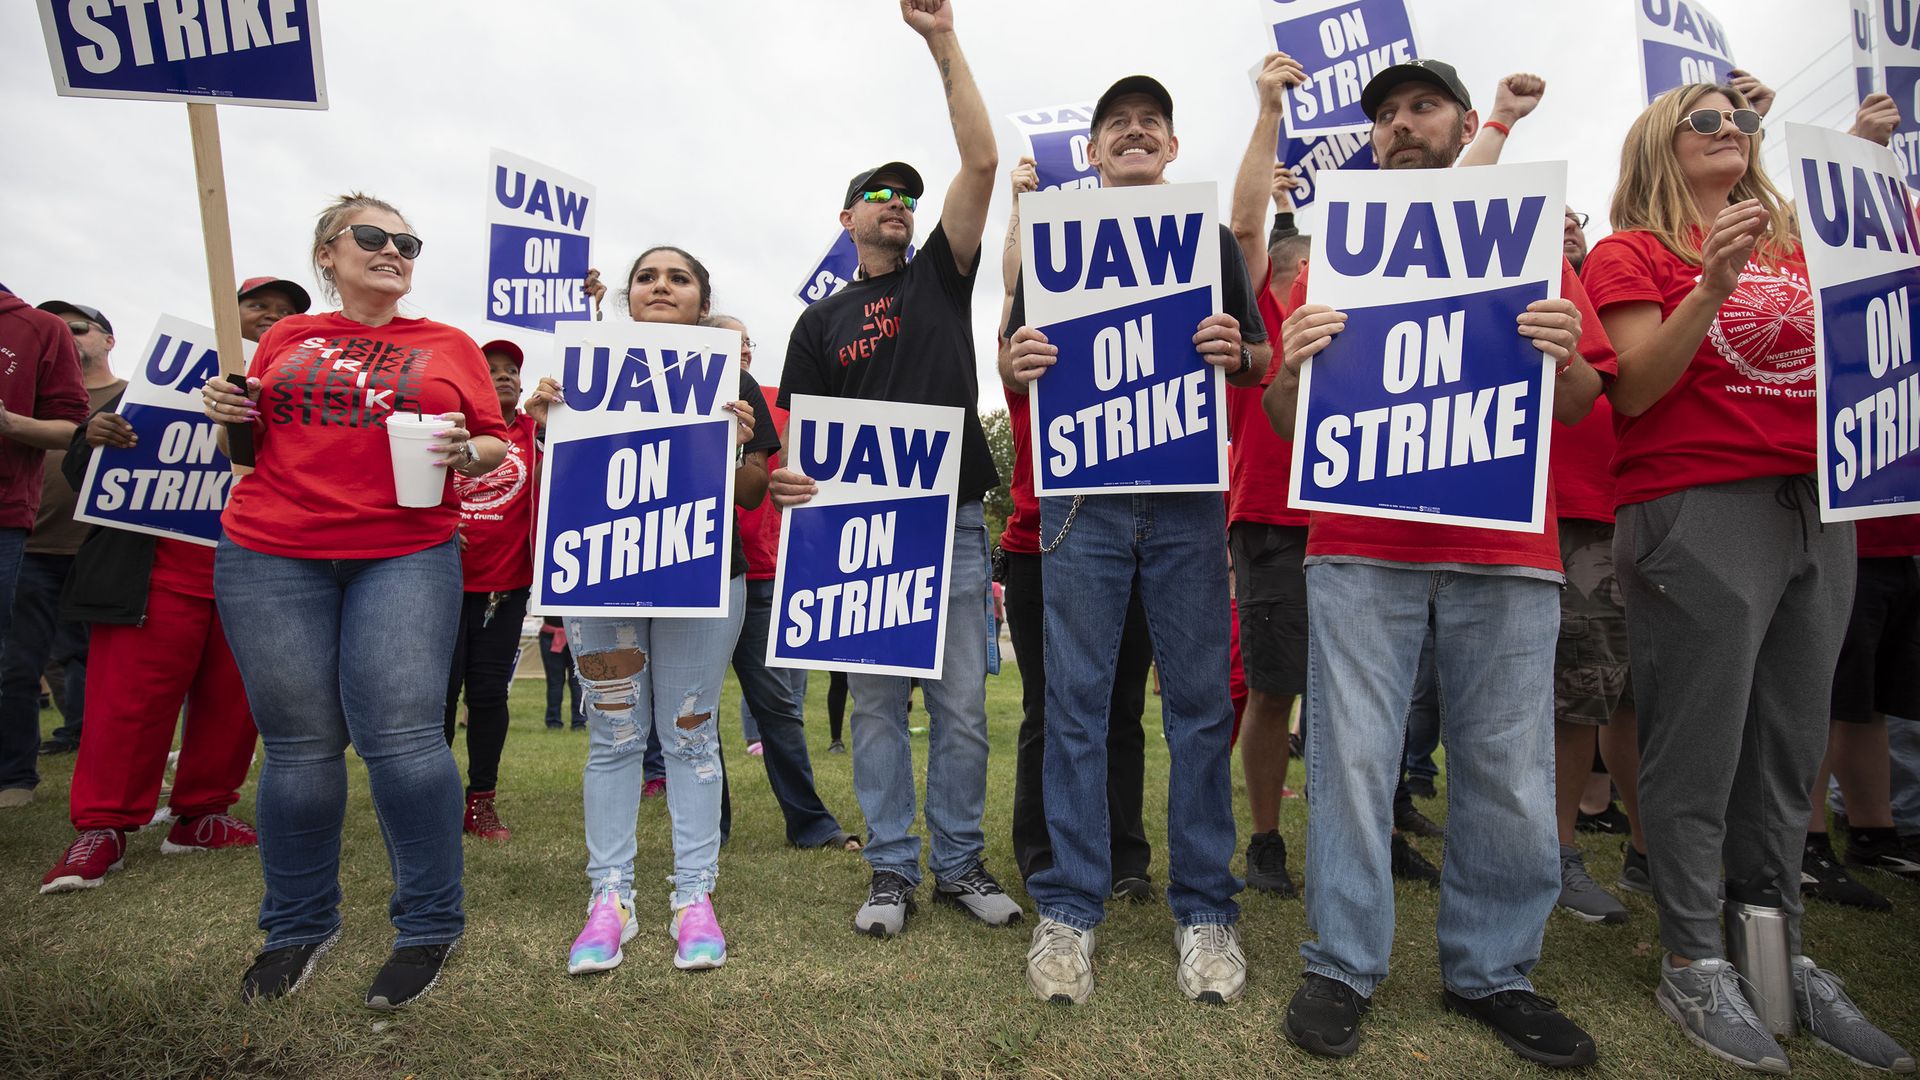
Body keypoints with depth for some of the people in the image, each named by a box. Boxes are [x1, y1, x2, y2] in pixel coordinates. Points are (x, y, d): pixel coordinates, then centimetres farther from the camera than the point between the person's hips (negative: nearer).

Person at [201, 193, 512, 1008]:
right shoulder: (287, 339, 15)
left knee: (401, 736, -10)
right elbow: (252, 443, 23)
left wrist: (466, 452, -11)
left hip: (407, 558, -2)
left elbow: (496, 445, 10)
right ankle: (299, 927, 23)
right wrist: (227, 414, 2)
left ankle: (429, 926, 6)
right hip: (270, 556, 2)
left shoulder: (450, 347, 11)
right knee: (299, 744, 4)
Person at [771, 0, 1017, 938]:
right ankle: (892, 868, 16)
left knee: (961, 705, 3)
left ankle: (959, 861, 17)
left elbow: (982, 162, 2)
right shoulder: (820, 323, 14)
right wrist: (789, 481, -13)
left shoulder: (941, 275, 13)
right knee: (876, 705, 4)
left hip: (953, 520, 0)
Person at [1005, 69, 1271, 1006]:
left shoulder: (1211, 238, 16)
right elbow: (1015, 365, 14)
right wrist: (1018, 365, -11)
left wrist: (1237, 353, -10)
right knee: (1076, 701, 0)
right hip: (1082, 491, 0)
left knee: (1199, 701, 2)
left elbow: (1261, 364, 14)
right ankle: (1069, 909, 11)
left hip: (1187, 493, 1)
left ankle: (1204, 910, 15)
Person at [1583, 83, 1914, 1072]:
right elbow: (1634, 391, -8)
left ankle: (1781, 949, 22)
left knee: (1789, 746, 10)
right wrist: (1713, 280, -18)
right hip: (1695, 509, -6)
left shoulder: (1795, 244, 21)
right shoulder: (1631, 251, 3)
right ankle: (1693, 962, 9)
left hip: (1816, 507, 6)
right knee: (1698, 747, -3)